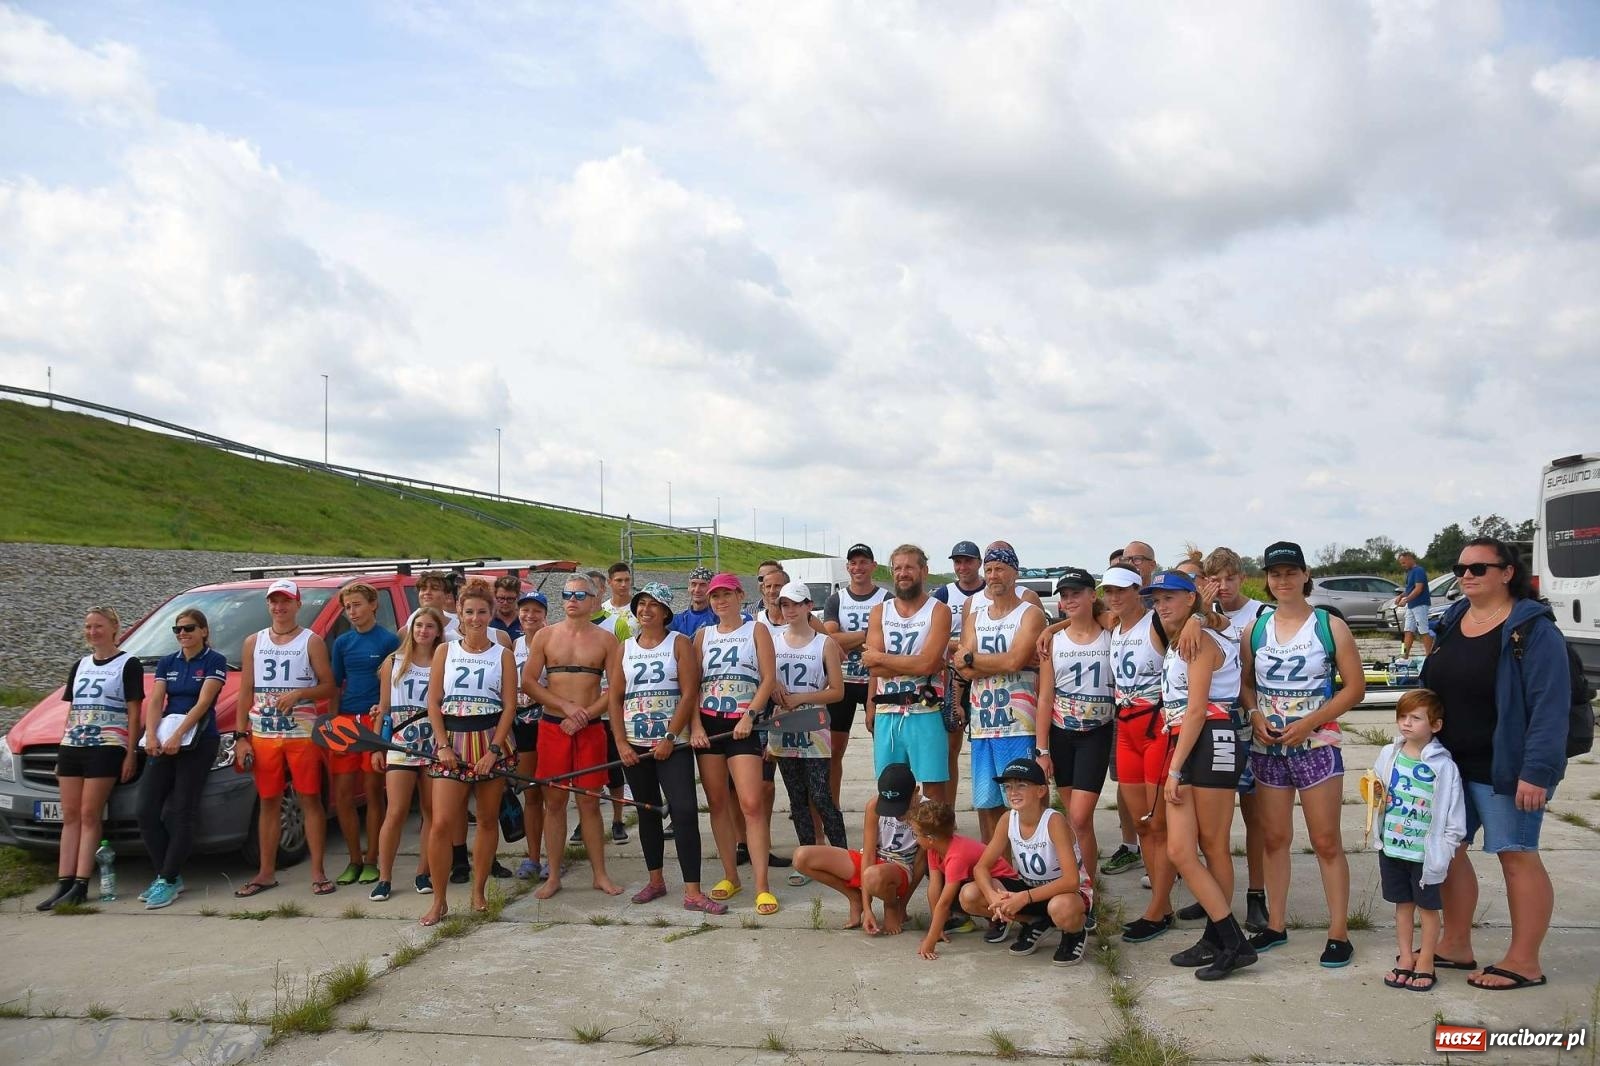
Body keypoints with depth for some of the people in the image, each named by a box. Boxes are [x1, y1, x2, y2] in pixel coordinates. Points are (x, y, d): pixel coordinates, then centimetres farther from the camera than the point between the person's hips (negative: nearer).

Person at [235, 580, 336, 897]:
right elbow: (245, 692, 11)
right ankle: (266, 872, 16)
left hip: (302, 734, -3)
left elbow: (328, 686, -1)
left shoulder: (311, 642, 2)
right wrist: (241, 736, 5)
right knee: (269, 802, 9)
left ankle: (317, 871, 3)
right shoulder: (254, 643, 11)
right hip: (263, 736, 3)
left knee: (310, 800, -1)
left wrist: (298, 693, -18)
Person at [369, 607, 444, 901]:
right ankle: (384, 878, 1)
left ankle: (424, 873, 14)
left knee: (432, 812, 4)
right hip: (400, 744, 0)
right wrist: (377, 747, 5)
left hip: (434, 744, 0)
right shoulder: (394, 662, 8)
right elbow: (384, 708, 10)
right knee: (396, 813, -6)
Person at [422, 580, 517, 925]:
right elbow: (433, 703, 4)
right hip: (452, 742, 0)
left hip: (491, 742, 0)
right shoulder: (445, 652, 7)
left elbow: (509, 705, -1)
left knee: (488, 820, 7)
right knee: (441, 823, -8)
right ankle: (439, 900, 3)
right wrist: (443, 745, -7)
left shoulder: (503, 655, 4)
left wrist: (494, 749, -11)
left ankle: (478, 891, 20)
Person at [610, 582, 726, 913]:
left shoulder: (680, 643, 0)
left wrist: (669, 739, -13)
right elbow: (615, 698, 7)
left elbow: (689, 694, -7)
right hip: (635, 746, 4)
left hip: (673, 744, -4)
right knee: (648, 812, 12)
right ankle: (656, 880, 25)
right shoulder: (623, 649, 10)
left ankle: (692, 892, -11)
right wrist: (621, 743, -3)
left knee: (685, 812, -11)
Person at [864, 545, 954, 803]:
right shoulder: (879, 612, 10)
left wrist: (880, 658, -7)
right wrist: (916, 664, -11)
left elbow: (928, 663, -15)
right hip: (886, 713, 4)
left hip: (925, 712, -3)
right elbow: (874, 667, -3)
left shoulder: (938, 611, -1)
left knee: (934, 788, -1)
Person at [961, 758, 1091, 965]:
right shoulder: (1008, 820, -11)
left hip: (1069, 891, -5)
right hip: (1029, 886, 6)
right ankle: (1034, 923, 5)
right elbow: (981, 867, -8)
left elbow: (1071, 880, -34)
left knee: (1061, 908, -43)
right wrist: (993, 897, -29)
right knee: (969, 896, -16)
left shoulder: (1054, 822, -27)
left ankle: (1075, 934, -4)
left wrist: (1024, 897, -38)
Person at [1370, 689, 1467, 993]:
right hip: (1392, 846, 4)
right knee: (1403, 904, 15)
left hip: (1425, 850, -4)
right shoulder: (1389, 754, 2)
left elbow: (1453, 814, -10)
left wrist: (1443, 850, -11)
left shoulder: (1442, 765, -13)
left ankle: (1425, 962, 21)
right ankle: (1405, 958, 26)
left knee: (1428, 907, 9)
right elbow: (1378, 793, 15)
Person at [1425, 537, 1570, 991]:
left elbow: (1551, 704, -17)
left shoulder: (1533, 629, -12)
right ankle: (1455, 946, 24)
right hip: (1450, 765, 7)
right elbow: (1430, 689, 16)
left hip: (1504, 767, -7)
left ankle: (1524, 962, 12)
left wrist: (1537, 771, -22)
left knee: (1517, 855, 1)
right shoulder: (1450, 622, 10)